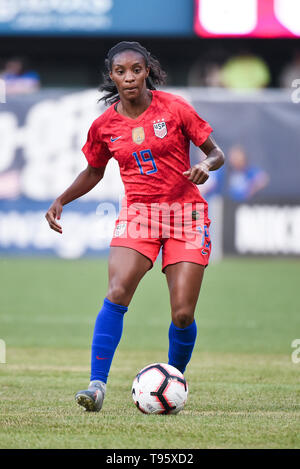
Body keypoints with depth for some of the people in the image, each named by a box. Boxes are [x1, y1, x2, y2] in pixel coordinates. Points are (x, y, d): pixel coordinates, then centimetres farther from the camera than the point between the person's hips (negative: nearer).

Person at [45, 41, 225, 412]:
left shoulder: (174, 108, -5)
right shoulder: (105, 125, 2)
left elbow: (216, 153, 1)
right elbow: (93, 173, 19)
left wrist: (206, 166, -21)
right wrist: (61, 201, 5)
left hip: (185, 214, -1)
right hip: (137, 213, 1)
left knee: (183, 314, -8)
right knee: (116, 294, -22)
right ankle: (97, 385, -23)